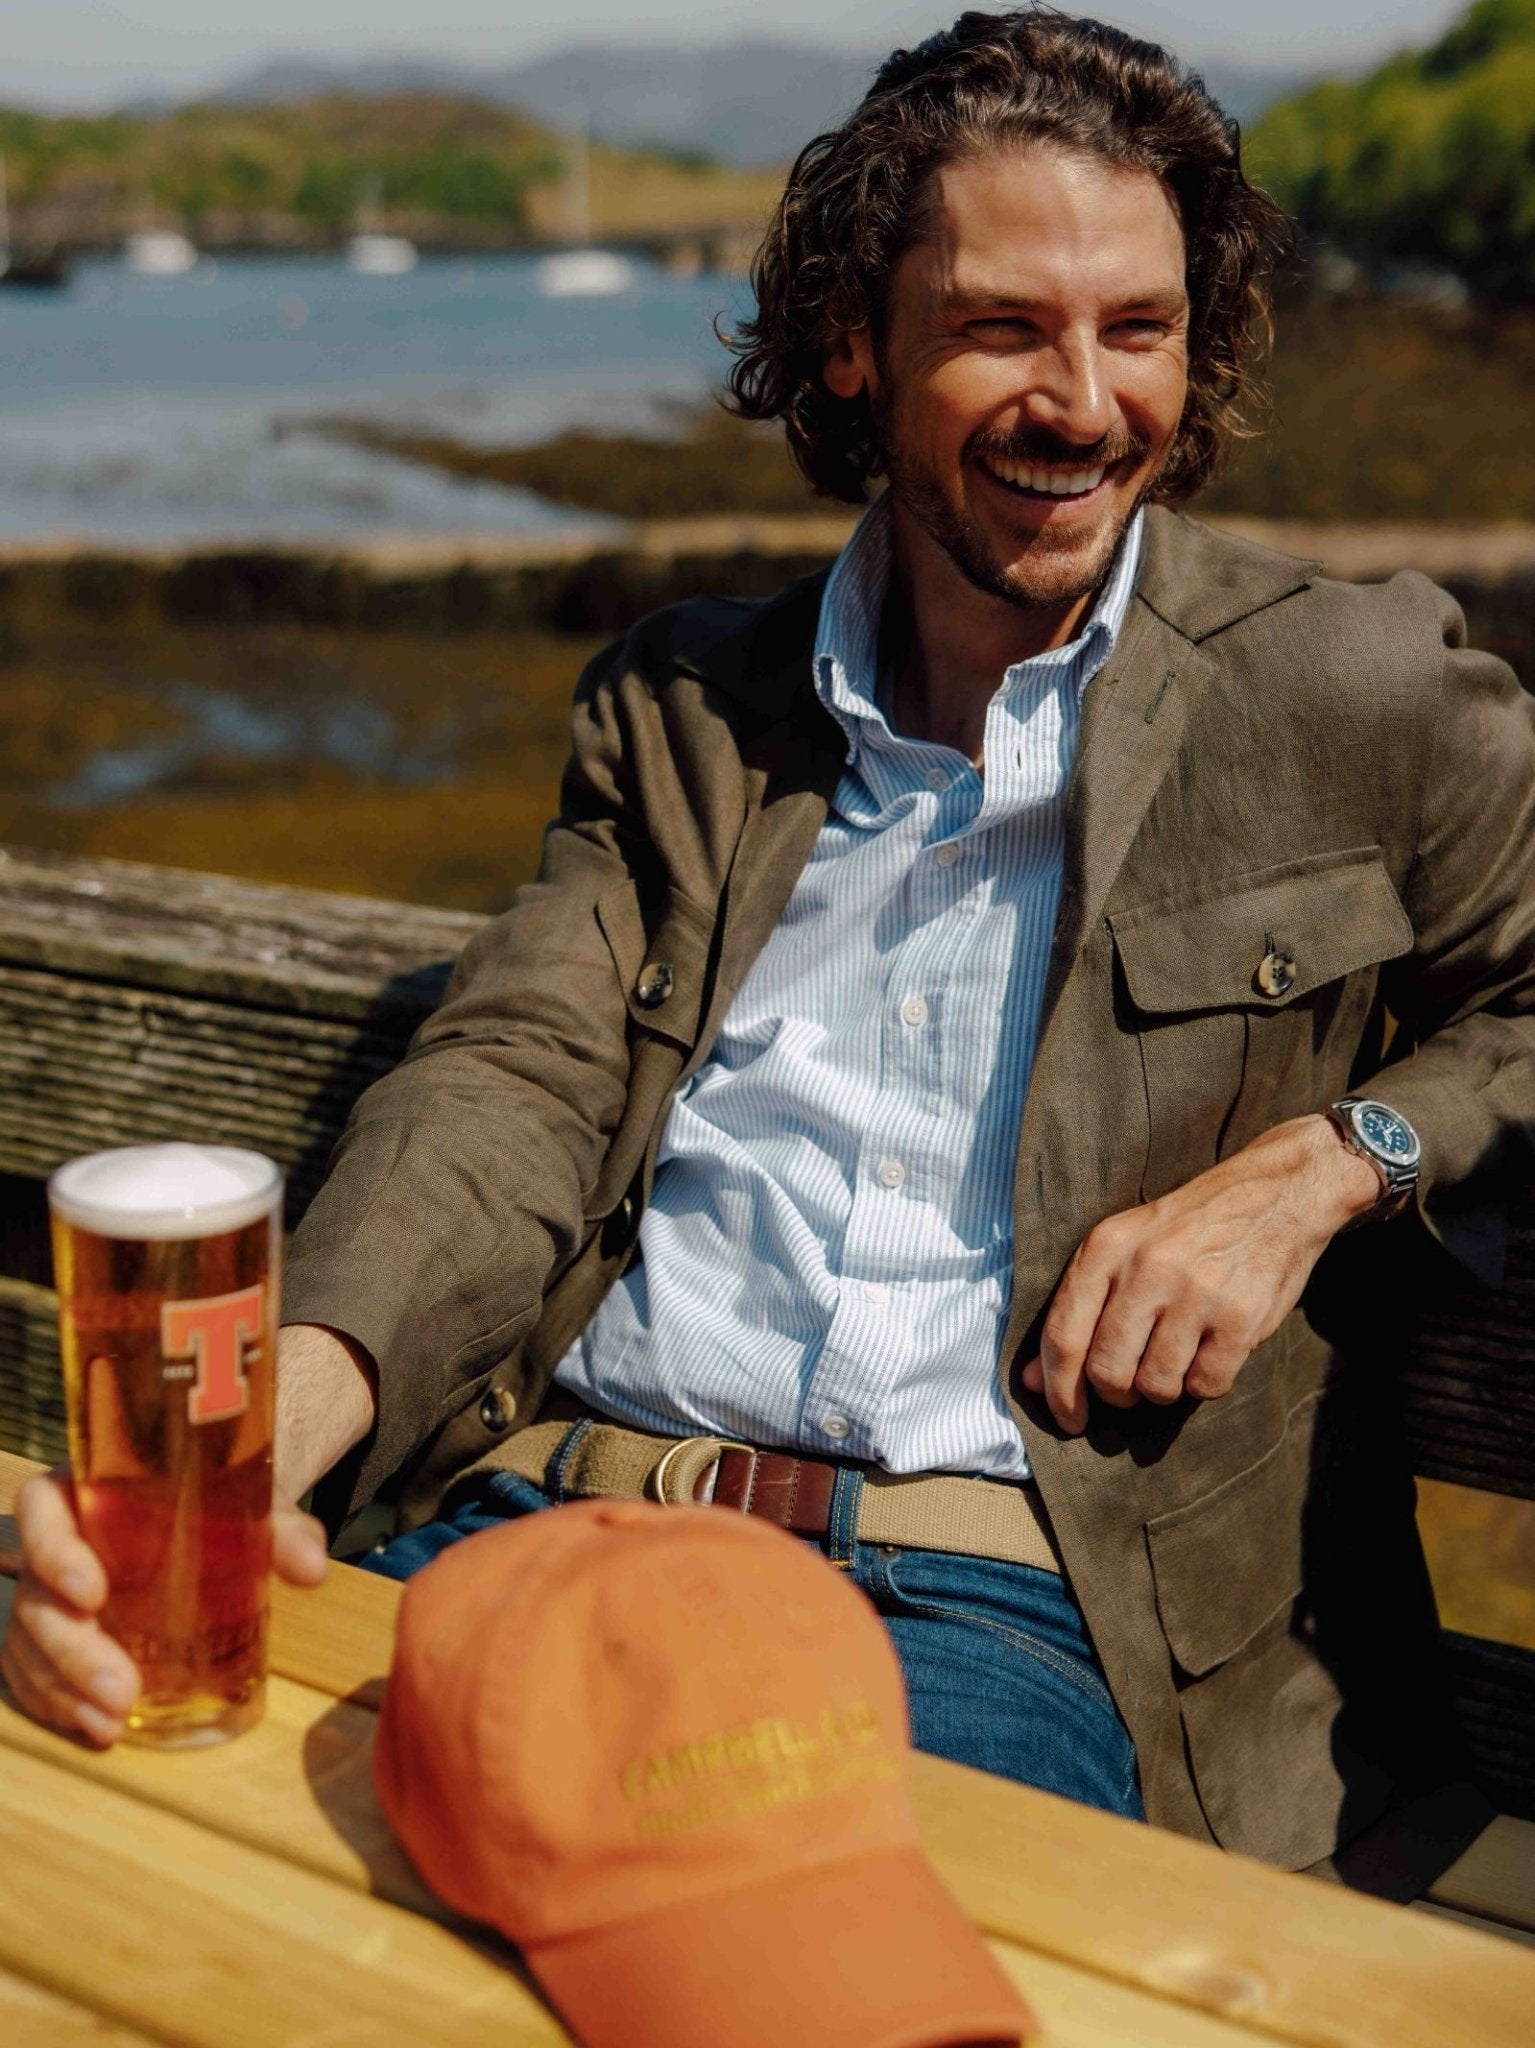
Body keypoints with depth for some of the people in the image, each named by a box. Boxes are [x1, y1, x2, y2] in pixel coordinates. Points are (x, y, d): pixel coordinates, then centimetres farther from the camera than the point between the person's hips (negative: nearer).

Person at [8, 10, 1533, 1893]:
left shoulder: (1364, 700, 11)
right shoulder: (681, 709, 17)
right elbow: (514, 1081, 5)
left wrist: (1329, 1159, -7)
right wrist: (250, 1429, -14)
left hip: (1006, 1597, -2)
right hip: (550, 1517, 3)